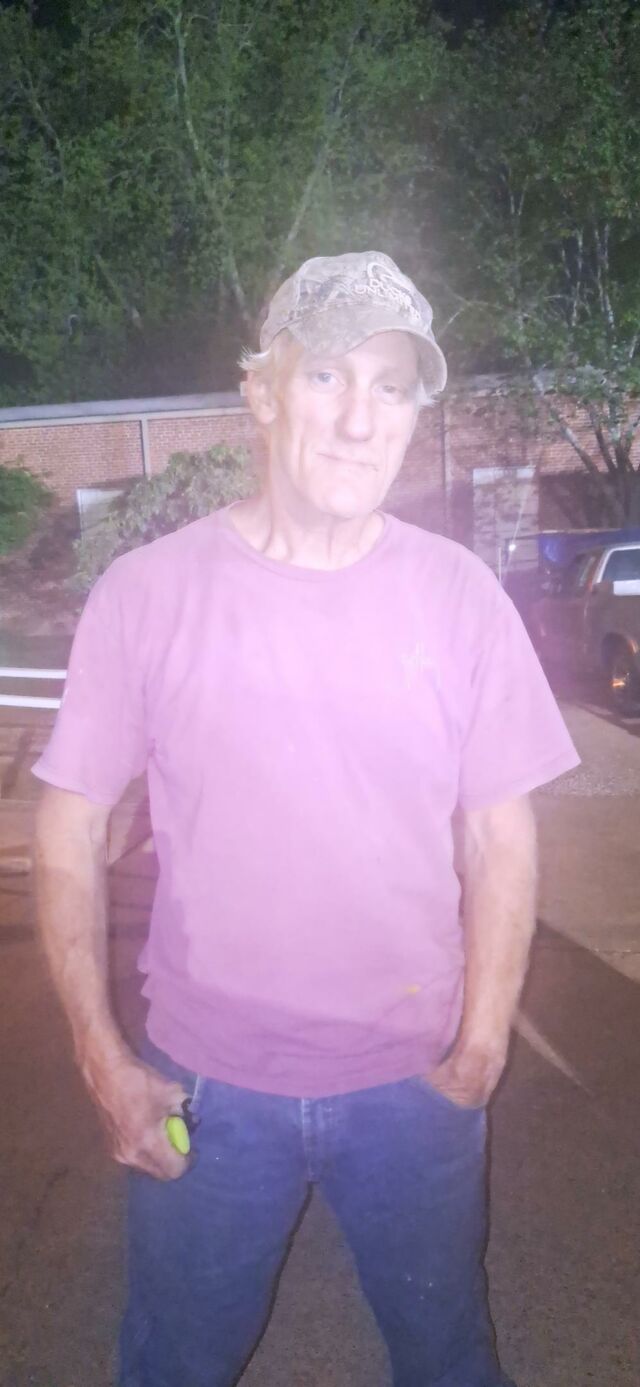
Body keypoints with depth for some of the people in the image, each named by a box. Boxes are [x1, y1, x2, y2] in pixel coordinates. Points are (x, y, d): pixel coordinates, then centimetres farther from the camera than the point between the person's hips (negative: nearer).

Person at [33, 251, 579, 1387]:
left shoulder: (459, 594, -7)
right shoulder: (146, 592, -11)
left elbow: (501, 837, -2)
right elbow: (69, 831, -5)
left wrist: (481, 1045, -5)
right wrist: (102, 1057, -7)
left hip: (413, 1082, 1)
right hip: (206, 1083, 0)